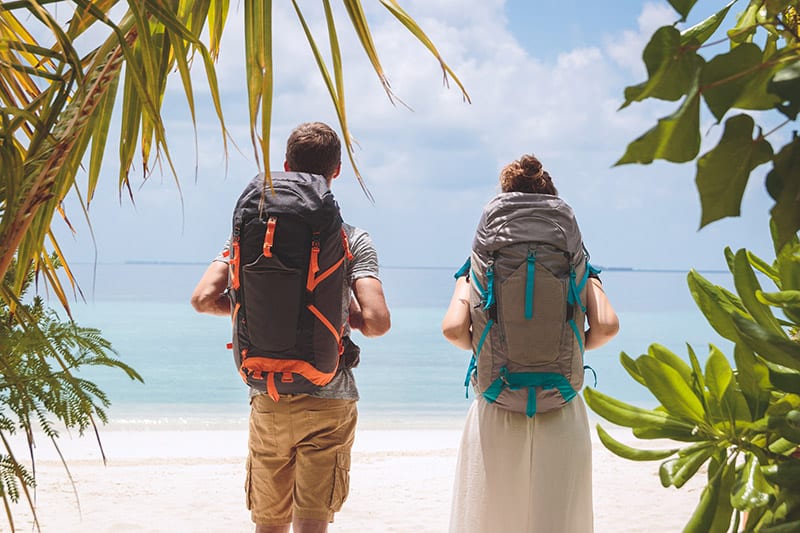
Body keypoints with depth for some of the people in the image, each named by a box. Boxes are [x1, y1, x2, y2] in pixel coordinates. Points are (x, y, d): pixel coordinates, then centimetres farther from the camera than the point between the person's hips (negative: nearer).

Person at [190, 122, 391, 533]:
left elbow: (204, 298, -7)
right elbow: (377, 321, -16)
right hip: (328, 402, -2)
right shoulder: (353, 239, -5)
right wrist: (349, 315, 6)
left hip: (267, 401, 2)